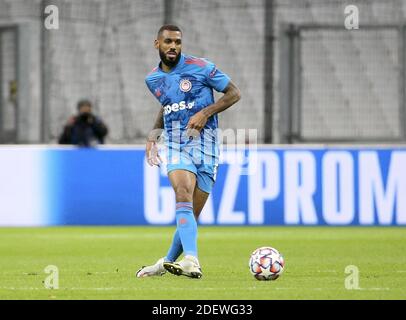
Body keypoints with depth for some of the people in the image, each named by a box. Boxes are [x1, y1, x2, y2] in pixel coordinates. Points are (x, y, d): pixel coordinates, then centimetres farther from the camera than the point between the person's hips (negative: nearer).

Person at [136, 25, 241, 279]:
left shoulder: (201, 67, -4)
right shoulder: (153, 79, 12)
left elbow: (234, 93, 0)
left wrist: (205, 113, -12)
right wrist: (153, 135, 17)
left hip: (203, 143, -2)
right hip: (175, 146, 2)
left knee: (192, 215, 1)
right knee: (184, 197, -26)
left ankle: (169, 262, 21)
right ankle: (191, 262, -39)